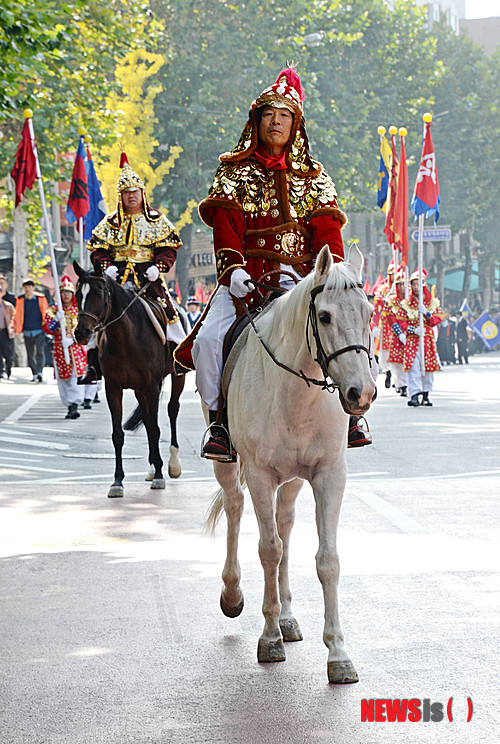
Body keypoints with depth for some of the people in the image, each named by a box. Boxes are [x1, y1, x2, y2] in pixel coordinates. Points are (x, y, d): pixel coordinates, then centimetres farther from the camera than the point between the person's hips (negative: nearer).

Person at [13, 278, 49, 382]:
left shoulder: (41, 298, 0)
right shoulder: (20, 300, 4)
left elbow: (46, 314, 6)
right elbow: (17, 315, 9)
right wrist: (17, 329, 2)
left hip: (39, 331, -3)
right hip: (27, 332, 3)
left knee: (40, 352, -15)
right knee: (30, 355, 6)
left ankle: (39, 373, -23)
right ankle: (34, 375, 13)